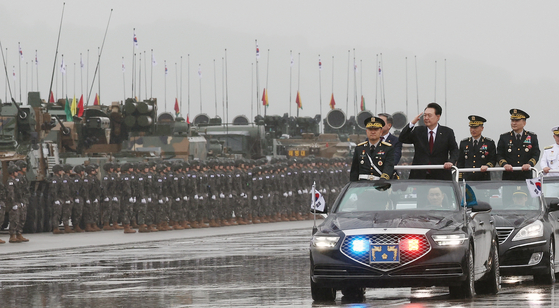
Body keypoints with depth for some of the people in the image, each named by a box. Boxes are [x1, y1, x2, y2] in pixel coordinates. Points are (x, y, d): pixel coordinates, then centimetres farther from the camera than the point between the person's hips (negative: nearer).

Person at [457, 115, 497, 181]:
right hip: (467, 179, 2)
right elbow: (460, 163, 12)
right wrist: (459, 179, 5)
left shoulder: (490, 143, 6)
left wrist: (487, 166, -19)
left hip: (484, 179, -2)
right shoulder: (463, 143, 12)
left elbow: (493, 160, 3)